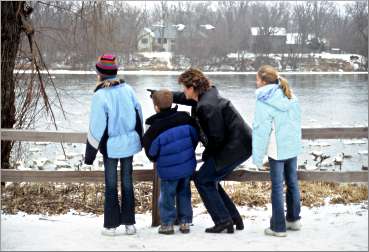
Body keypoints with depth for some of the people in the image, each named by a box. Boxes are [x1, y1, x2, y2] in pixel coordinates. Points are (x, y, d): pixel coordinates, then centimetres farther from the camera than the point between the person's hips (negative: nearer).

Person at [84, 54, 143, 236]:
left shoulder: (100, 96, -15)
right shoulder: (128, 89, -1)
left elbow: (96, 127, -13)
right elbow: (138, 114, 5)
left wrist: (90, 154, -5)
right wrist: (139, 139, 19)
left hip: (111, 146, -4)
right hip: (129, 142, 4)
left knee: (111, 184, 6)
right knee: (127, 182, 11)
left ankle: (111, 226, 10)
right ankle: (129, 224, 15)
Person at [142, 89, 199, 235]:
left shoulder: (154, 129, -17)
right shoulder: (184, 118, -7)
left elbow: (151, 153, -7)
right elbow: (195, 135, 6)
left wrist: (156, 160, 17)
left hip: (168, 169, -4)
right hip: (188, 165, 4)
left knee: (167, 195, 12)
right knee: (184, 193, 17)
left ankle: (167, 224, 15)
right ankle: (185, 222, 21)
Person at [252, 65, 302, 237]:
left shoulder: (264, 101, -12)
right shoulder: (290, 95, 8)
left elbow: (261, 129, -13)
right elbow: (297, 120, 12)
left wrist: (257, 156, -9)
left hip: (277, 149, -7)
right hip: (293, 146, 7)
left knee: (277, 186, -1)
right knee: (292, 182, 17)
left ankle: (278, 227, 4)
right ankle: (294, 219, 29)